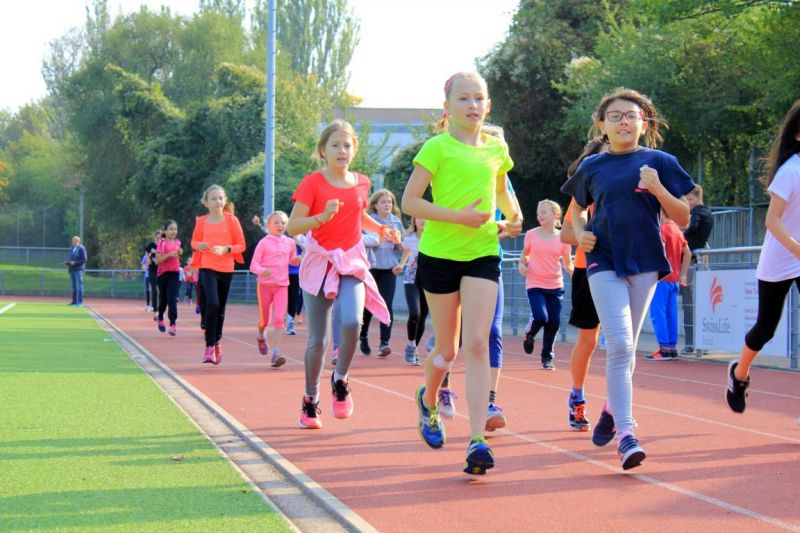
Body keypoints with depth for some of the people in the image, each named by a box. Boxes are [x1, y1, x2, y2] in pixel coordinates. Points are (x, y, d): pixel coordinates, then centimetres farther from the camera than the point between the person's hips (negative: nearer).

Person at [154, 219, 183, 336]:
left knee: (172, 299, -10)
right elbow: (157, 261, -14)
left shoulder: (177, 242, 6)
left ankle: (173, 324, -14)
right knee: (163, 299, 10)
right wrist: (169, 254, -24)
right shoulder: (162, 243, -8)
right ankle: (160, 319, 36)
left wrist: (179, 253, 3)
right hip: (163, 273, -2)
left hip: (174, 273, 2)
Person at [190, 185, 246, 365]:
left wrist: (225, 249, -17)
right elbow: (194, 241, 15)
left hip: (226, 269, 1)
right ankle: (210, 346, -12)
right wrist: (198, 246, -8)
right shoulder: (201, 221, 1)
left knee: (220, 309, 10)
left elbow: (241, 245, 0)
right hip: (207, 268, -1)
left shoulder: (231, 220, -2)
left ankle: (217, 341, 32)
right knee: (212, 304, -19)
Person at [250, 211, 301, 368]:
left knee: (279, 319, -14)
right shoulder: (264, 243, -4)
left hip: (282, 286, 1)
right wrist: (262, 271, -28)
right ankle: (261, 337, 45)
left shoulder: (289, 243, 7)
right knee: (264, 320, 9)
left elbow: (292, 260, 24)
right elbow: (253, 265, -6)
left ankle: (276, 353, -18)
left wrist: (298, 259, 0)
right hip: (265, 284, -1)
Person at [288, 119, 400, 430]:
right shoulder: (312, 183, -6)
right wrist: (322, 217, -27)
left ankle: (340, 381, -1)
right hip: (319, 263, -2)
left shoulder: (361, 183, 7)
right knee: (318, 340, 1)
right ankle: (310, 401, 20)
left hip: (352, 263, 2)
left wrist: (382, 230, 11)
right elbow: (293, 227, -12)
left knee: (352, 321, -25)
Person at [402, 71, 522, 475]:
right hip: (440, 253, -2)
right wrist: (459, 216, -18)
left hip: (483, 254, 2)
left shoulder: (497, 149, 8)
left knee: (476, 344, -12)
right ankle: (428, 401, 43)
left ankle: (477, 441, -16)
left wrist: (513, 216, 7)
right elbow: (409, 201, -10)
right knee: (447, 349, 9)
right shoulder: (438, 147, -5)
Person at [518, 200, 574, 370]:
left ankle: (547, 357, 19)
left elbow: (568, 264, 7)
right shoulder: (531, 235, 0)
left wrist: (574, 273, -13)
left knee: (554, 323, 0)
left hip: (555, 286, 2)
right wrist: (522, 265, -5)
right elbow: (524, 255, 16)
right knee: (540, 317, -21)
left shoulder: (563, 237, 0)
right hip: (535, 285, -2)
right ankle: (529, 335, 15)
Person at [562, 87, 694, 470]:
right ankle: (625, 434, -17)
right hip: (604, 263, -1)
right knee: (620, 346, -14)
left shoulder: (658, 162, 1)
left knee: (625, 348, 12)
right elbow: (577, 208, 23)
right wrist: (580, 233, 2)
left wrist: (657, 188, -16)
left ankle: (612, 409, 36)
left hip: (644, 263, 1)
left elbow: (683, 219, 0)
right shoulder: (592, 167, 6)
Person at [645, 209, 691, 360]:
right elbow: (687, 253, 16)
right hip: (674, 279, 8)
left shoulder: (662, 229, -10)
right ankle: (672, 347, 9)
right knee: (671, 314, 9)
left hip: (662, 279, -8)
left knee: (657, 313, -6)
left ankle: (665, 348, -9)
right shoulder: (677, 230, 13)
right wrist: (682, 274, 16)